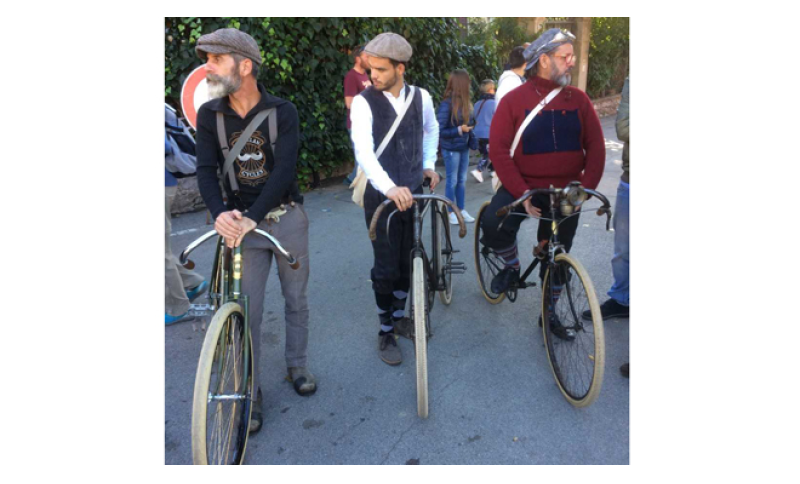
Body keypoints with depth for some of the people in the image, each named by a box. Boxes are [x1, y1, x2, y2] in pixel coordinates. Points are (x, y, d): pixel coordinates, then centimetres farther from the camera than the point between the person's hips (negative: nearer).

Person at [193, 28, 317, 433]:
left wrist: (252, 218, -29)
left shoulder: (282, 112, -10)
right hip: (241, 221, 1)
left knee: (295, 299, 13)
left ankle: (297, 365, 35)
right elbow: (206, 170, -8)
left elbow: (284, 169, -19)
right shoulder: (209, 115, -2)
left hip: (286, 217, -1)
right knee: (247, 309, 3)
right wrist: (220, 214, -27)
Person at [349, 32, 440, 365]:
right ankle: (386, 331, 19)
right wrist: (390, 188, -39)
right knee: (386, 268, 1)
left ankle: (400, 315, 35)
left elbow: (431, 130, 23)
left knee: (408, 262, 12)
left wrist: (429, 165, 14)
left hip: (414, 193, 4)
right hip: (381, 196, -4)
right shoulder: (364, 102, -12)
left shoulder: (421, 97, 1)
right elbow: (363, 150, -26)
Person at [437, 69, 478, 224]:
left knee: (462, 180, 13)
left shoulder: (465, 103, 3)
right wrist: (459, 130, -22)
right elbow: (440, 131, -15)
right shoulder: (447, 104, -16)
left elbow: (468, 125, 8)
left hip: (464, 147, 6)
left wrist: (472, 140, 0)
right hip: (451, 148, -6)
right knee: (452, 180, 4)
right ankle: (451, 212, 16)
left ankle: (461, 210, 24)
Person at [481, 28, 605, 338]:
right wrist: (521, 193, -20)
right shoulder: (514, 100, -6)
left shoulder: (578, 99, 2)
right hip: (524, 188, -2)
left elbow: (595, 146, 0)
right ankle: (512, 266, 3)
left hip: (566, 193, 2)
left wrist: (587, 185, -15)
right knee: (493, 225, -28)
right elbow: (498, 151, -11)